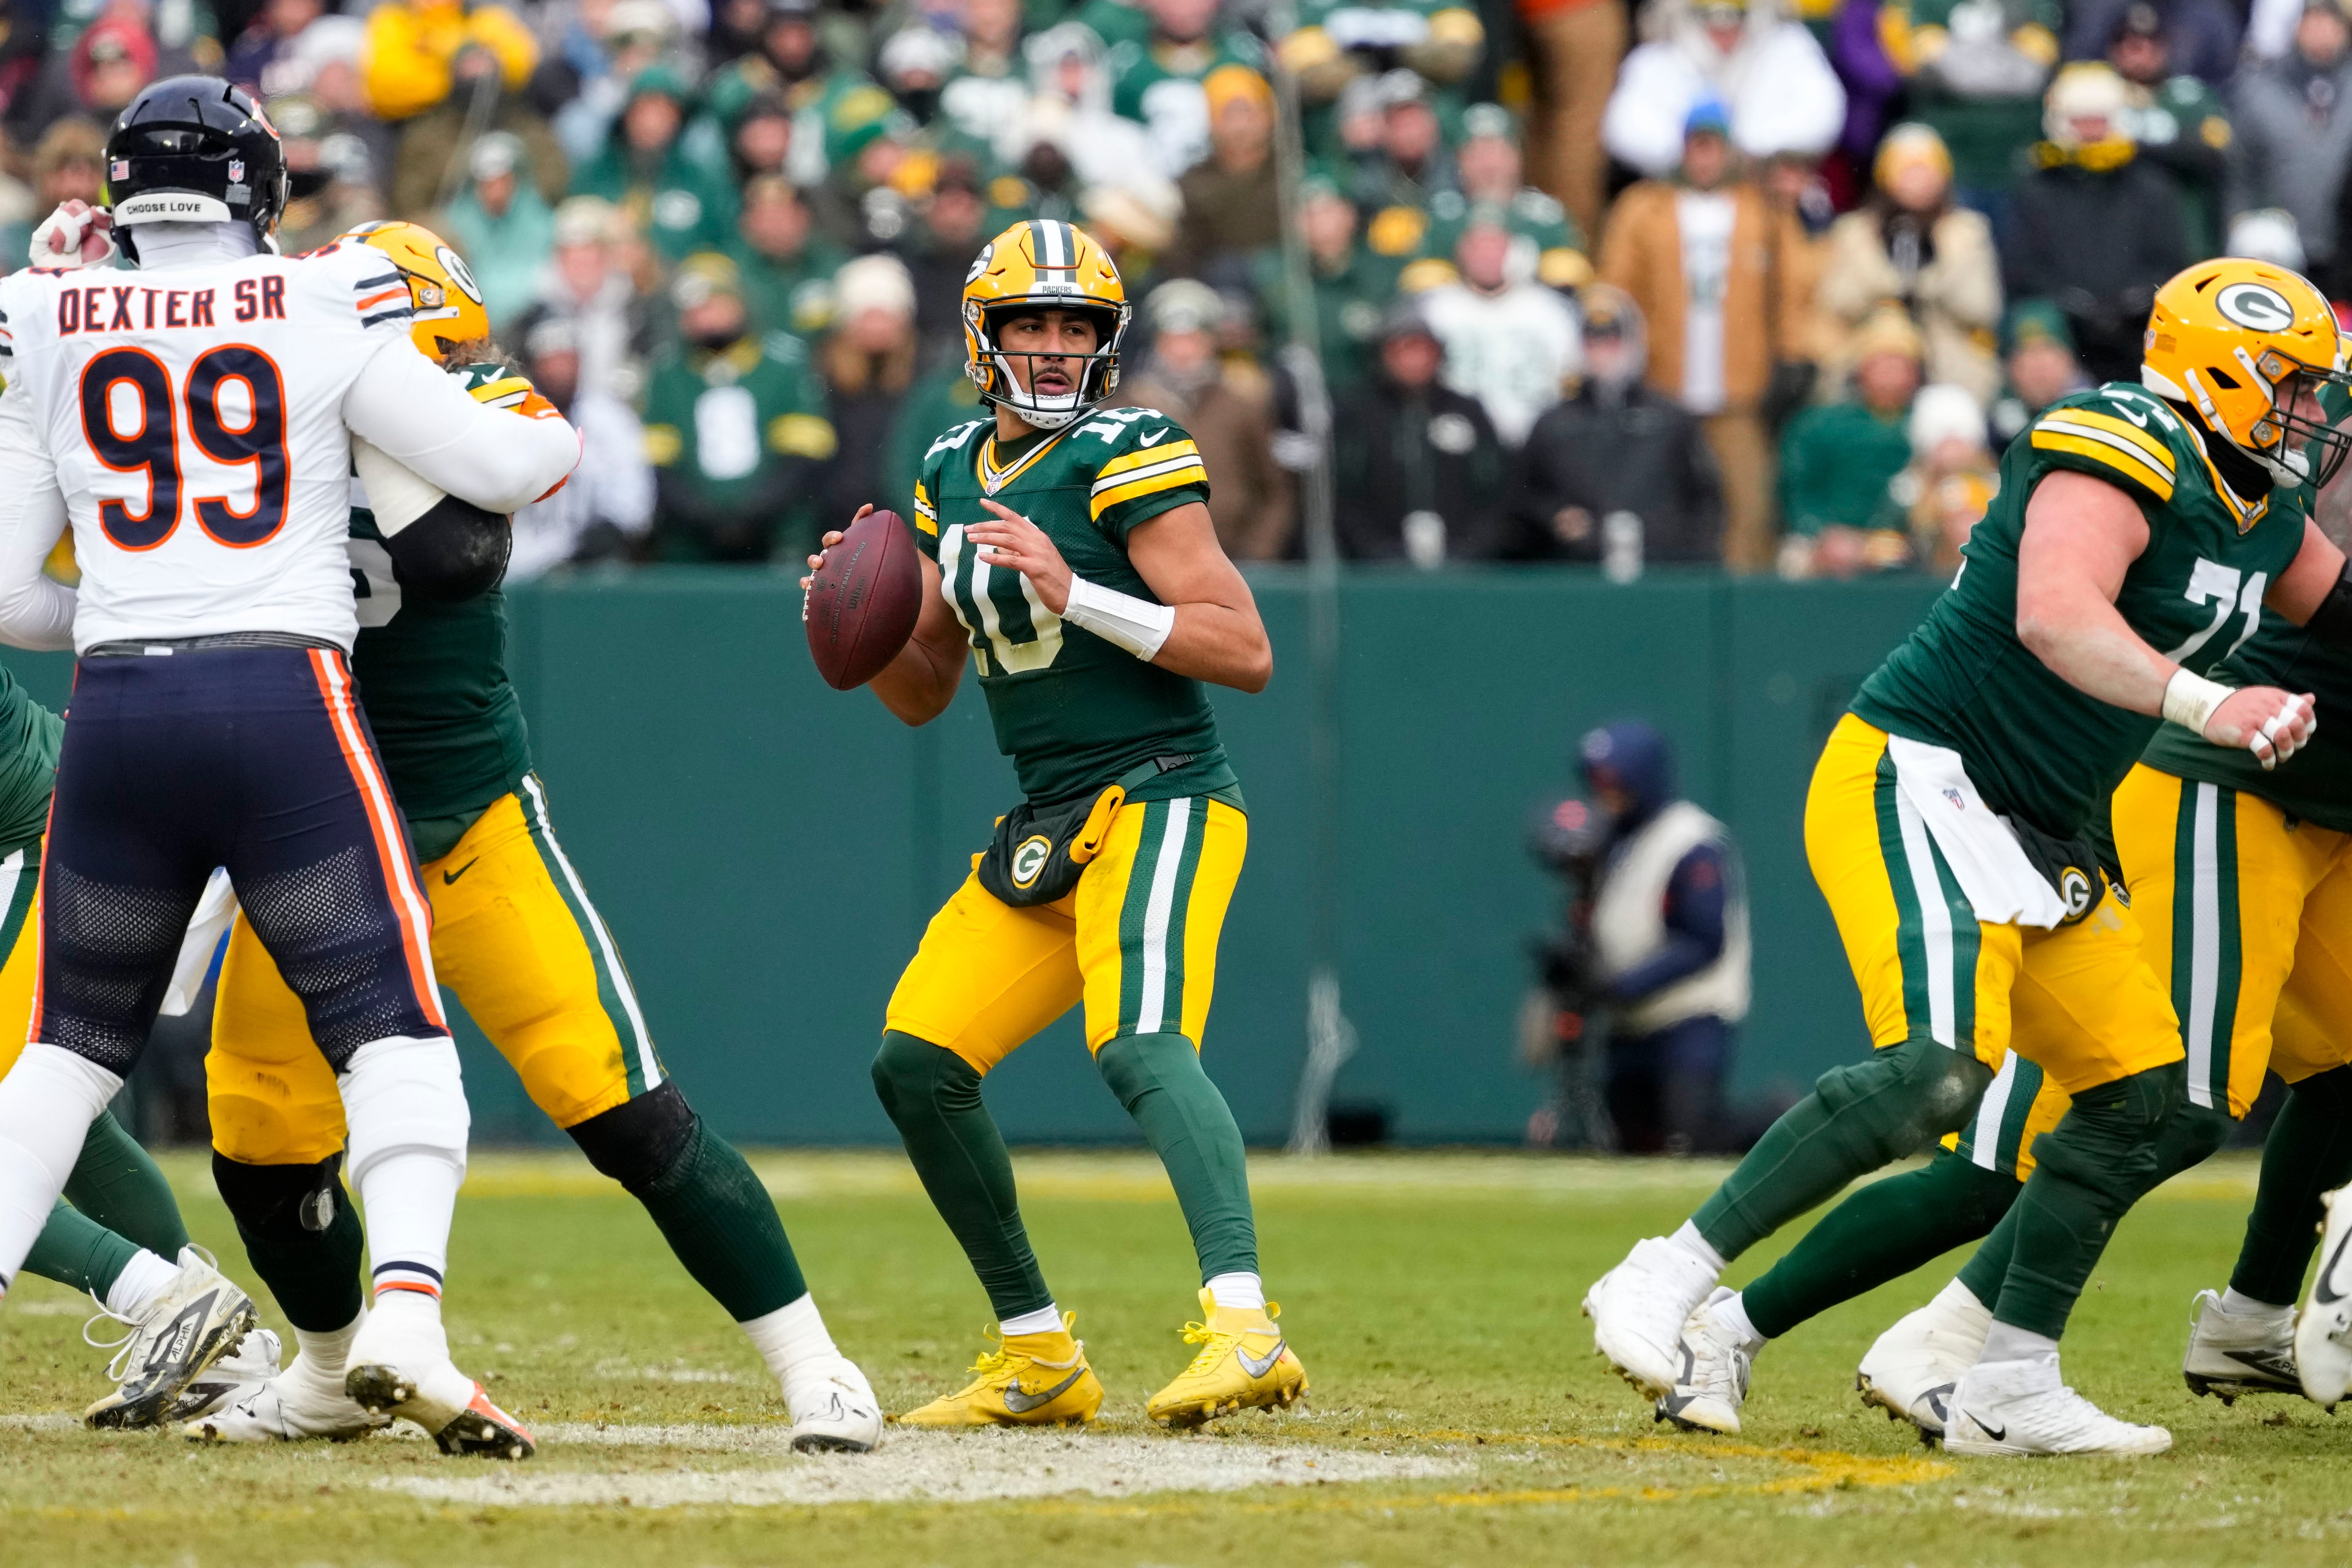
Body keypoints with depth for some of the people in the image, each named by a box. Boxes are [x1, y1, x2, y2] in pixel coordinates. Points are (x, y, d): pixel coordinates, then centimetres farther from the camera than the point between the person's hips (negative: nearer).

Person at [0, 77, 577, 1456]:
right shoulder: (323, 310, 2)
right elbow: (498, 466, 4)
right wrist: (563, 437, 26)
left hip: (114, 717, 3)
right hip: (286, 706, -3)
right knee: (392, 1028, -1)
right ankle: (406, 1313, -22)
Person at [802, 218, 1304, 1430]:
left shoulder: (1127, 463, -9)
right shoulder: (955, 475, 14)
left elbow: (1247, 653, -15)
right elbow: (921, 695, 20)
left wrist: (1075, 596, -23)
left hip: (1157, 798, -8)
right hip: (1045, 829, 8)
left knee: (1141, 1046, -29)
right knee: (917, 1065, 4)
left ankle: (1245, 1329, -44)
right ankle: (1038, 1358, 14)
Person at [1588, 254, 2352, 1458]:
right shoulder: (2122, 453, -16)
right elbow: (2055, 617, -34)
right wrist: (2200, 705, -47)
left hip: (2033, 837, 10)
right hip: (1918, 782, -10)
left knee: (2141, 1090, 5)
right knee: (1938, 1067, -27)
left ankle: (2008, 1389, 10)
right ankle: (1670, 1281, -22)